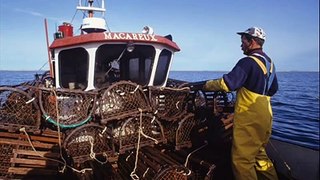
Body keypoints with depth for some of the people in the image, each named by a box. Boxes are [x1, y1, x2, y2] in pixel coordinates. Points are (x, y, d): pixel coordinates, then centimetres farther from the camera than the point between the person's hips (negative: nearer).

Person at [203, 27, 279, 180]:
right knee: (259, 154, 22)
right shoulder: (269, 62, 12)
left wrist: (206, 85, -10)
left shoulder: (248, 62, -16)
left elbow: (227, 84, -24)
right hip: (265, 116, 10)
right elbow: (272, 90, 23)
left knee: (242, 159, -1)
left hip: (249, 118, -10)